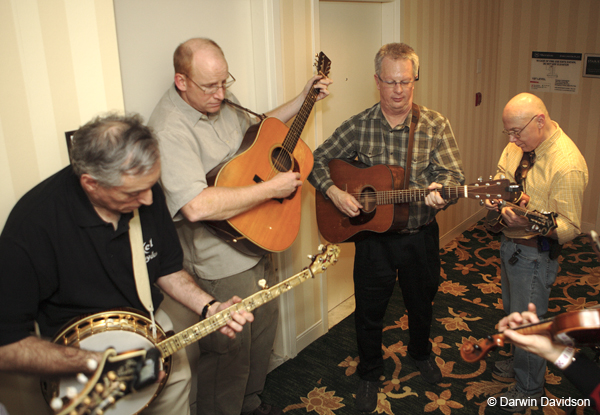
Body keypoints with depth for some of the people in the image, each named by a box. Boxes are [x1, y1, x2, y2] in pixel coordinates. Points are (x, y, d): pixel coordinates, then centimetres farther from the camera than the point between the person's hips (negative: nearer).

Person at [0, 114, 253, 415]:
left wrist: (210, 308, -9)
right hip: (75, 356, -4)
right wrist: (97, 362, -27)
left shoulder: (145, 191, -9)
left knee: (178, 378, -9)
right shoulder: (33, 224, -25)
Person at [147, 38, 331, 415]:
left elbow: (257, 128, 24)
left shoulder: (222, 102, 3)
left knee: (263, 333, 25)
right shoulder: (171, 129, -26)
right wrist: (271, 189, -29)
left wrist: (304, 99, 16)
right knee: (230, 353, 8)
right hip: (222, 266, -9)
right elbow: (196, 206, -38)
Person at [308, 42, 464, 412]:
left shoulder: (435, 125, -7)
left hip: (421, 236, 1)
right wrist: (333, 192, -18)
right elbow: (317, 161, -1)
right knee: (369, 311, 12)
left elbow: (454, 174, -13)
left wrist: (440, 192, -35)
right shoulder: (358, 126, -6)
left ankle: (421, 353, 54)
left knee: (422, 302, 22)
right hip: (373, 237, 0)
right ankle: (370, 374, 38)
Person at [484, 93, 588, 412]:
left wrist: (530, 223, -41)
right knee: (512, 312, 25)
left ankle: (529, 388, 31)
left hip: (535, 252, -8)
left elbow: (571, 226, -24)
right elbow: (502, 174, 15)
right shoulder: (519, 144, -3)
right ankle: (519, 362, 49)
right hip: (509, 242, 8)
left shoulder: (567, 164, -27)